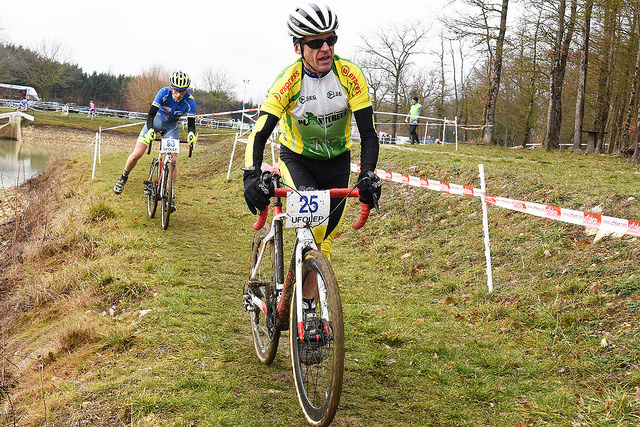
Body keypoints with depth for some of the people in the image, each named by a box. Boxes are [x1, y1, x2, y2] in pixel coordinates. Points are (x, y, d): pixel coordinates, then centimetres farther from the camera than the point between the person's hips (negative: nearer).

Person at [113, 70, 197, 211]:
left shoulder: (190, 101, -26)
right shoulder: (164, 93, -30)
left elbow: (191, 123, -27)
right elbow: (151, 114, -32)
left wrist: (191, 134, -49)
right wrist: (150, 131, -50)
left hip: (171, 126, 1)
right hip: (156, 120, -1)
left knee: (172, 160, -15)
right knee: (137, 154, -7)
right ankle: (123, 178, 20)